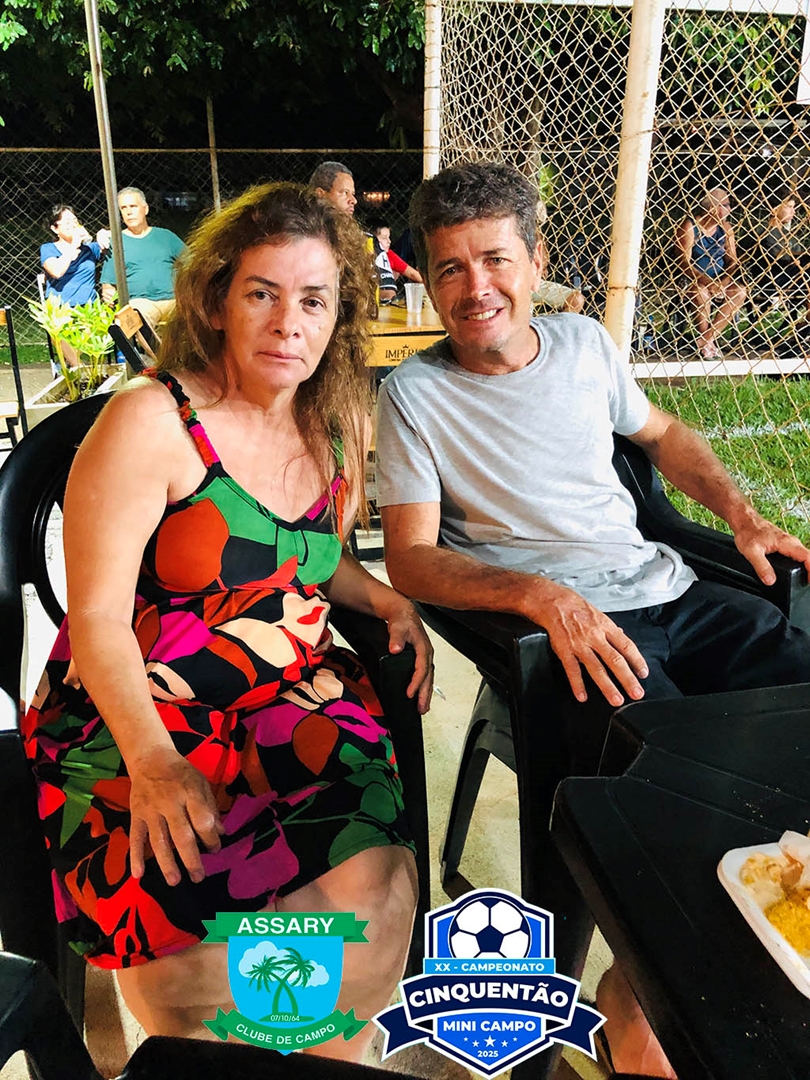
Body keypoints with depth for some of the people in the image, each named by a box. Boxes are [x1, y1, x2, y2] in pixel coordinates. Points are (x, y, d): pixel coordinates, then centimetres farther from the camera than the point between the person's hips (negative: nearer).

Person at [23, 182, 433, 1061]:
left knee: (371, 889, -24)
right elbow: (97, 617, -10)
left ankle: (326, 1052, 6)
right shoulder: (151, 420, -9)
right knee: (203, 936, -29)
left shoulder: (335, 426, 9)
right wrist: (152, 761, -24)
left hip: (294, 704, 5)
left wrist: (386, 600, 4)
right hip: (137, 715, -4)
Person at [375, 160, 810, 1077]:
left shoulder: (582, 341, 13)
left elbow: (662, 434, 29)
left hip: (666, 590, 6)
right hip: (562, 625, -5)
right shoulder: (415, 392, -2)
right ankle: (639, 991, 4)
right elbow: (411, 560, -7)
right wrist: (544, 596, -22)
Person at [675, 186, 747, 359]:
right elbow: (685, 262, -17)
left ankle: (707, 338, -23)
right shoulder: (689, 226, -9)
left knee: (739, 291, -23)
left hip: (718, 280, 5)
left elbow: (732, 261, 4)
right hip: (691, 280, -5)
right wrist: (707, 281, -28)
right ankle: (706, 340, -17)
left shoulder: (725, 228, 7)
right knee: (702, 293, -37)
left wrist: (723, 281, -18)